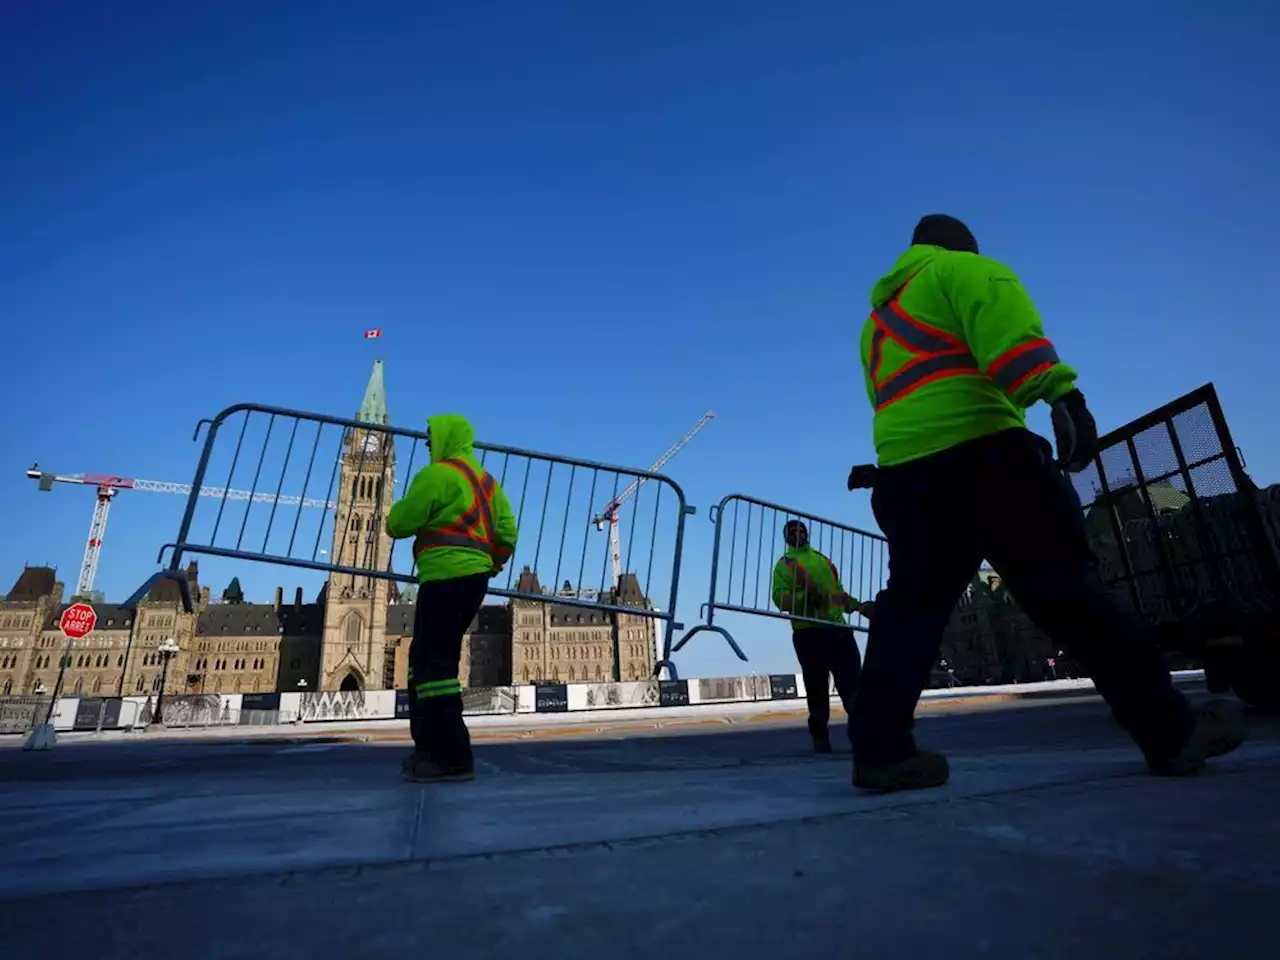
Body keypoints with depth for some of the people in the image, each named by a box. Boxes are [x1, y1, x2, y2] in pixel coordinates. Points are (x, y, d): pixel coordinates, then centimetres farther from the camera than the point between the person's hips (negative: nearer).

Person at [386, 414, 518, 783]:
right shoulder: (487, 481, 20)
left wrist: (397, 511, 17)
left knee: (433, 664, -7)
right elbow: (507, 534, 17)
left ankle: (452, 757, -5)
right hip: (474, 579, 10)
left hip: (447, 578, -9)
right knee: (426, 659, 16)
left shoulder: (437, 475, -7)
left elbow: (398, 524, -5)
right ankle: (430, 745, 20)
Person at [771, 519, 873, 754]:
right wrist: (804, 598, -23)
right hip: (809, 632, -5)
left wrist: (858, 606, 17)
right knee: (817, 689, -1)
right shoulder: (785, 564, 4)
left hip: (838, 629, 5)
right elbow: (779, 597, -8)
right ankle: (820, 736, 10)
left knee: (852, 683, 2)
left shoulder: (822, 559, 24)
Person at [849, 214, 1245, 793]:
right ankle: (1172, 731, 8)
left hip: (902, 466, 6)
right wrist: (1062, 395, -24)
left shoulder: (877, 322, 32)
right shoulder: (964, 268, 10)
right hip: (980, 450, -6)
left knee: (915, 601, 4)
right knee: (1065, 587, 0)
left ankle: (879, 750, 0)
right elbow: (1007, 328, -12)